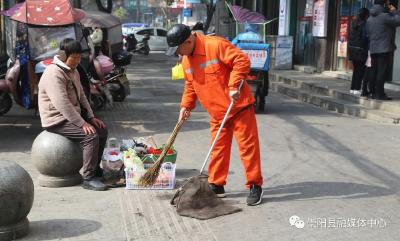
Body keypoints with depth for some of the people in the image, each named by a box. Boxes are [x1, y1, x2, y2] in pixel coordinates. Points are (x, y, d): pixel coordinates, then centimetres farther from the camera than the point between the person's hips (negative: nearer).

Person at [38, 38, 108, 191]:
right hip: (57, 121, -10)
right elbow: (62, 104, -29)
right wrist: (82, 123, -27)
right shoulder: (54, 74, -22)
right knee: (91, 136, -24)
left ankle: (95, 168, 16)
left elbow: (81, 96, 16)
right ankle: (88, 179, -17)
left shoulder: (73, 71, 11)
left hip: (72, 115, 10)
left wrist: (91, 117, 5)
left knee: (102, 129, 4)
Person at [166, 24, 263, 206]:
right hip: (217, 114, 7)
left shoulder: (216, 45, -18)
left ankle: (255, 186, 6)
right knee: (218, 149, 12)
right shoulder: (186, 61, 8)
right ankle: (216, 185, 22)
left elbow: (242, 60, -21)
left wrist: (234, 86, -25)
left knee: (248, 146, -2)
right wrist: (186, 105, 7)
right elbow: (190, 86, 19)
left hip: (239, 107, -7)